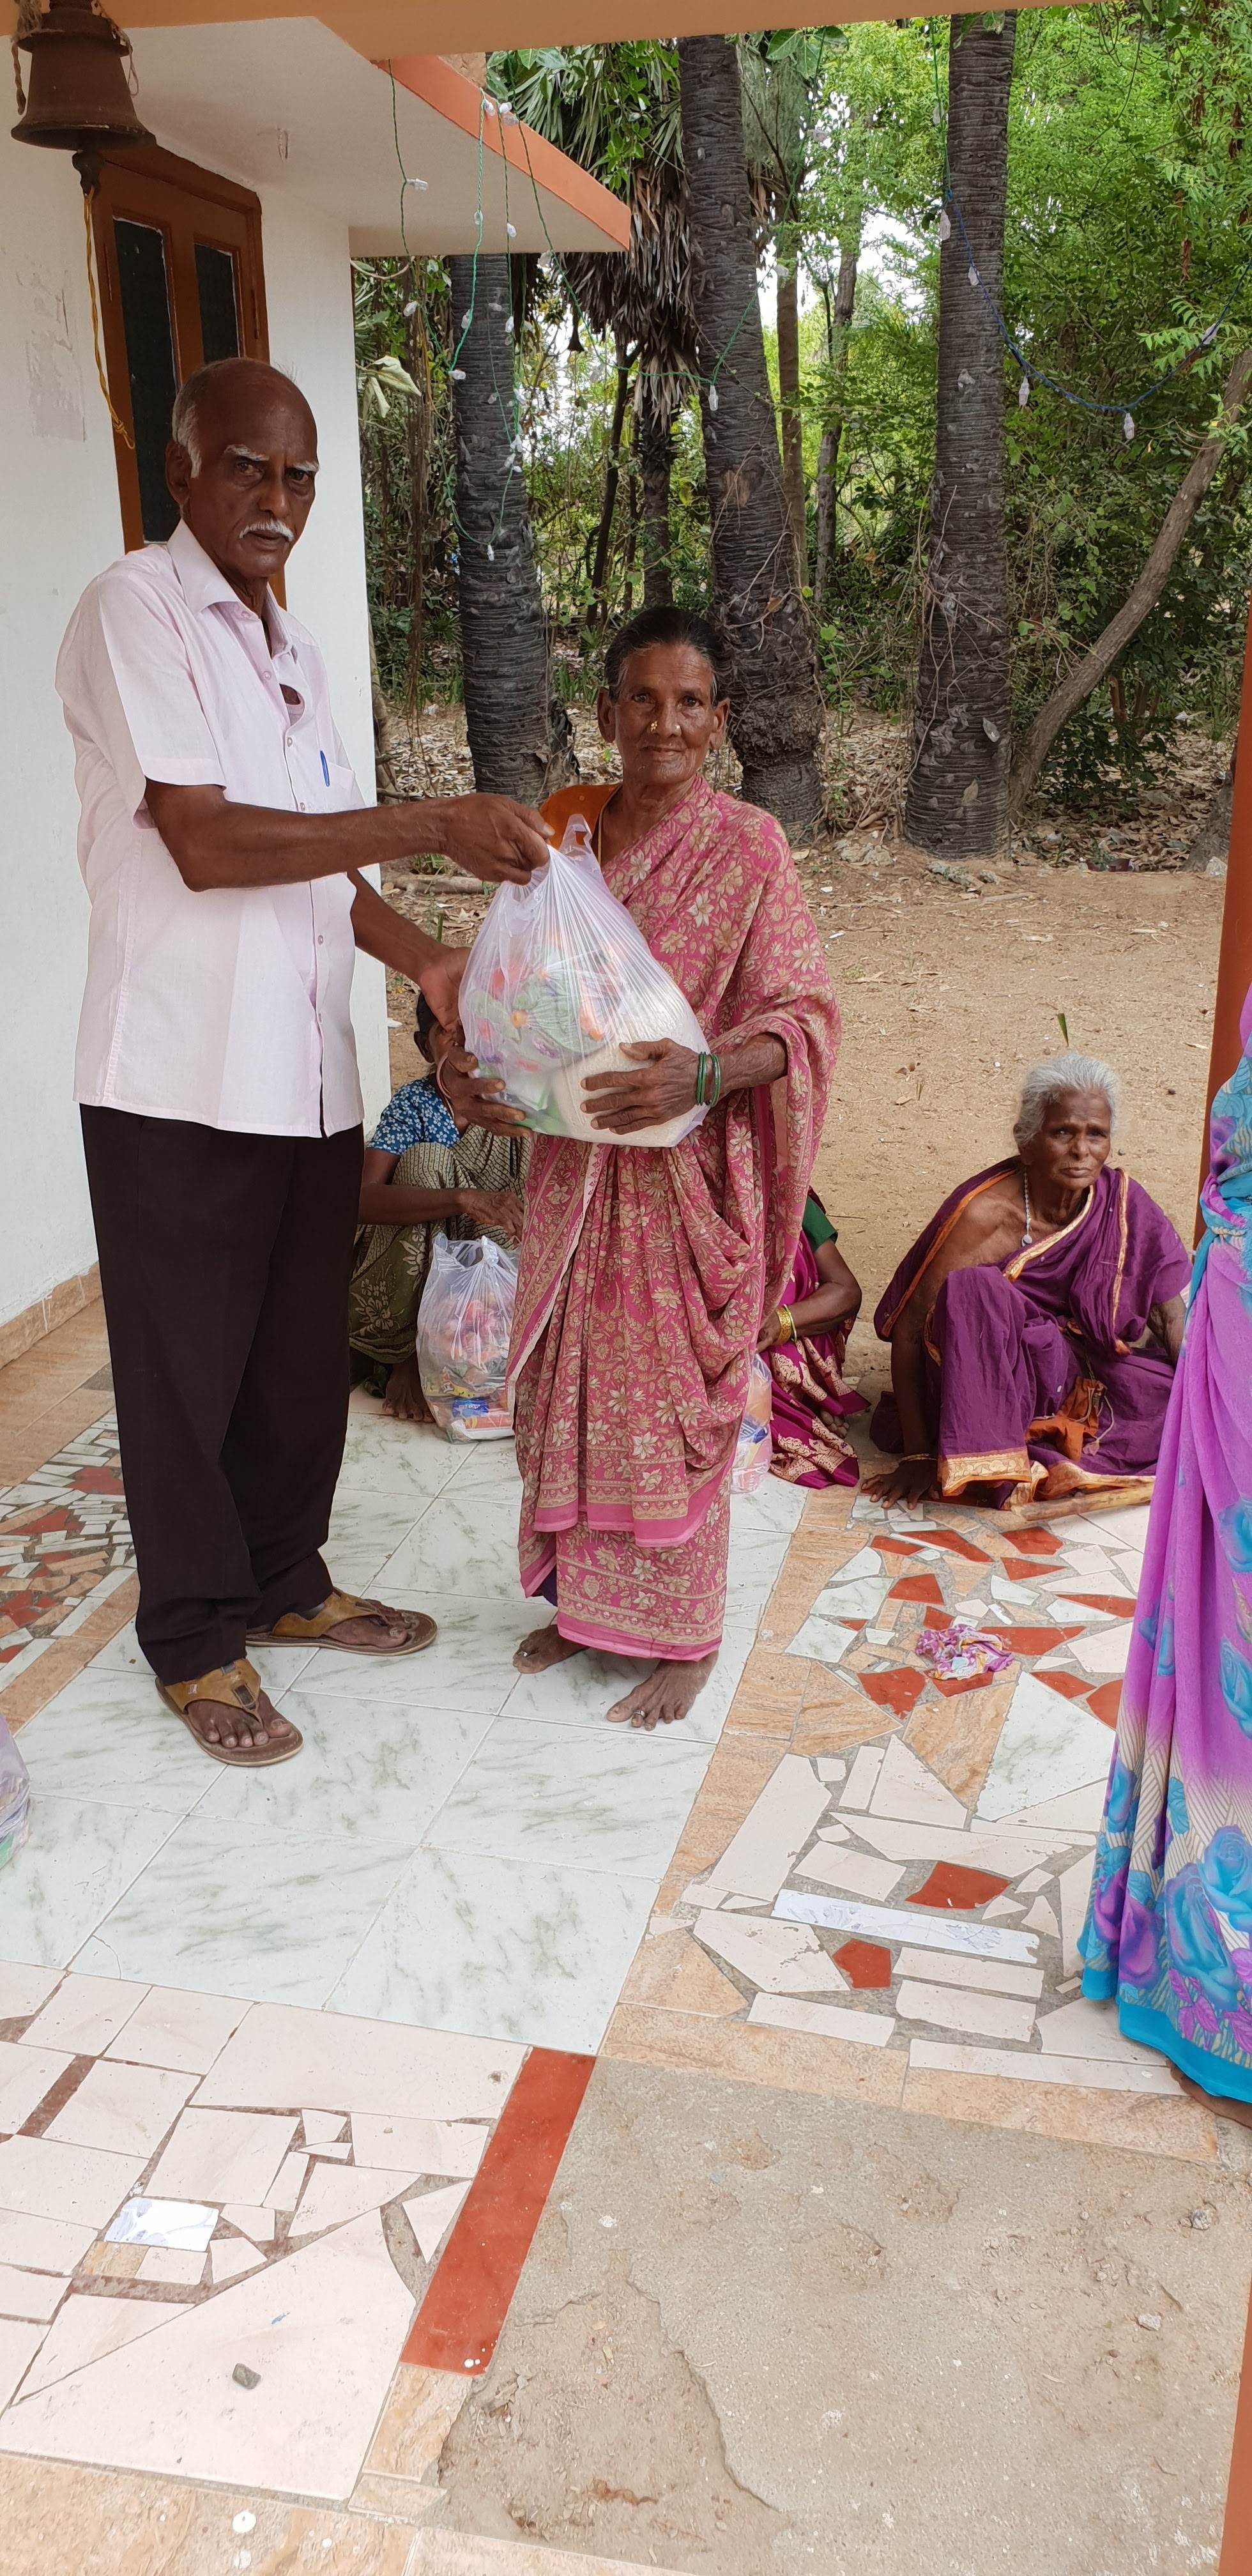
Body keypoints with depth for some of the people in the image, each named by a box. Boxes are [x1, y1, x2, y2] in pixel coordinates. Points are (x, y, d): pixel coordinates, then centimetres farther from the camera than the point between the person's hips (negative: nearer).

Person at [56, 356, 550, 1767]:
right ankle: (195, 1640, 23)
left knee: (302, 1356, 17)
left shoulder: (294, 648, 16)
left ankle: (286, 1581, 36)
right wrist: (433, 824, -21)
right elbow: (206, 843, -20)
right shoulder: (135, 609, -9)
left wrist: (427, 961, 2)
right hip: (179, 1081, -7)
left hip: (307, 1074, 7)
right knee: (188, 1369, 6)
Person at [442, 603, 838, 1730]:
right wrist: (474, 1067, -10)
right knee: (569, 1383, 14)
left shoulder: (747, 849, -10)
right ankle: (588, 1597, 34)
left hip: (685, 1171, -5)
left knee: (672, 1398, 4)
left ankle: (684, 1633, 22)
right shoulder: (564, 832, 4)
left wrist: (702, 1076, -31)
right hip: (572, 1164, 5)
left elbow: (803, 1016, -13)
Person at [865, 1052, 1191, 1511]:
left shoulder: (1123, 1203, -8)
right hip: (987, 1384, -4)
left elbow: (1174, 1317, -4)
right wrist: (917, 1456, -23)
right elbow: (909, 1330, -20)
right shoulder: (984, 1212, -21)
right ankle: (990, 1468, -26)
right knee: (973, 1289, -32)